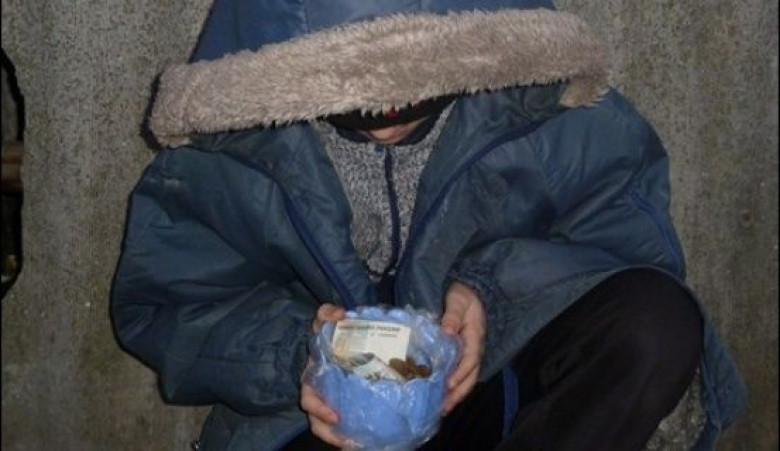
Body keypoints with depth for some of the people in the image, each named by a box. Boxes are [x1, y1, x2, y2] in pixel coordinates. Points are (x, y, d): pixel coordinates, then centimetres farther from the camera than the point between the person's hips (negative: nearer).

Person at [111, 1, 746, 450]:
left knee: (658, 321, -29)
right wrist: (292, 350, -25)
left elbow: (630, 230, -6)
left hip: (501, 383, 1)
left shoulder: (540, 98, -15)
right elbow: (161, 304, -4)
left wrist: (497, 292, -26)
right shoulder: (222, 142, -13)